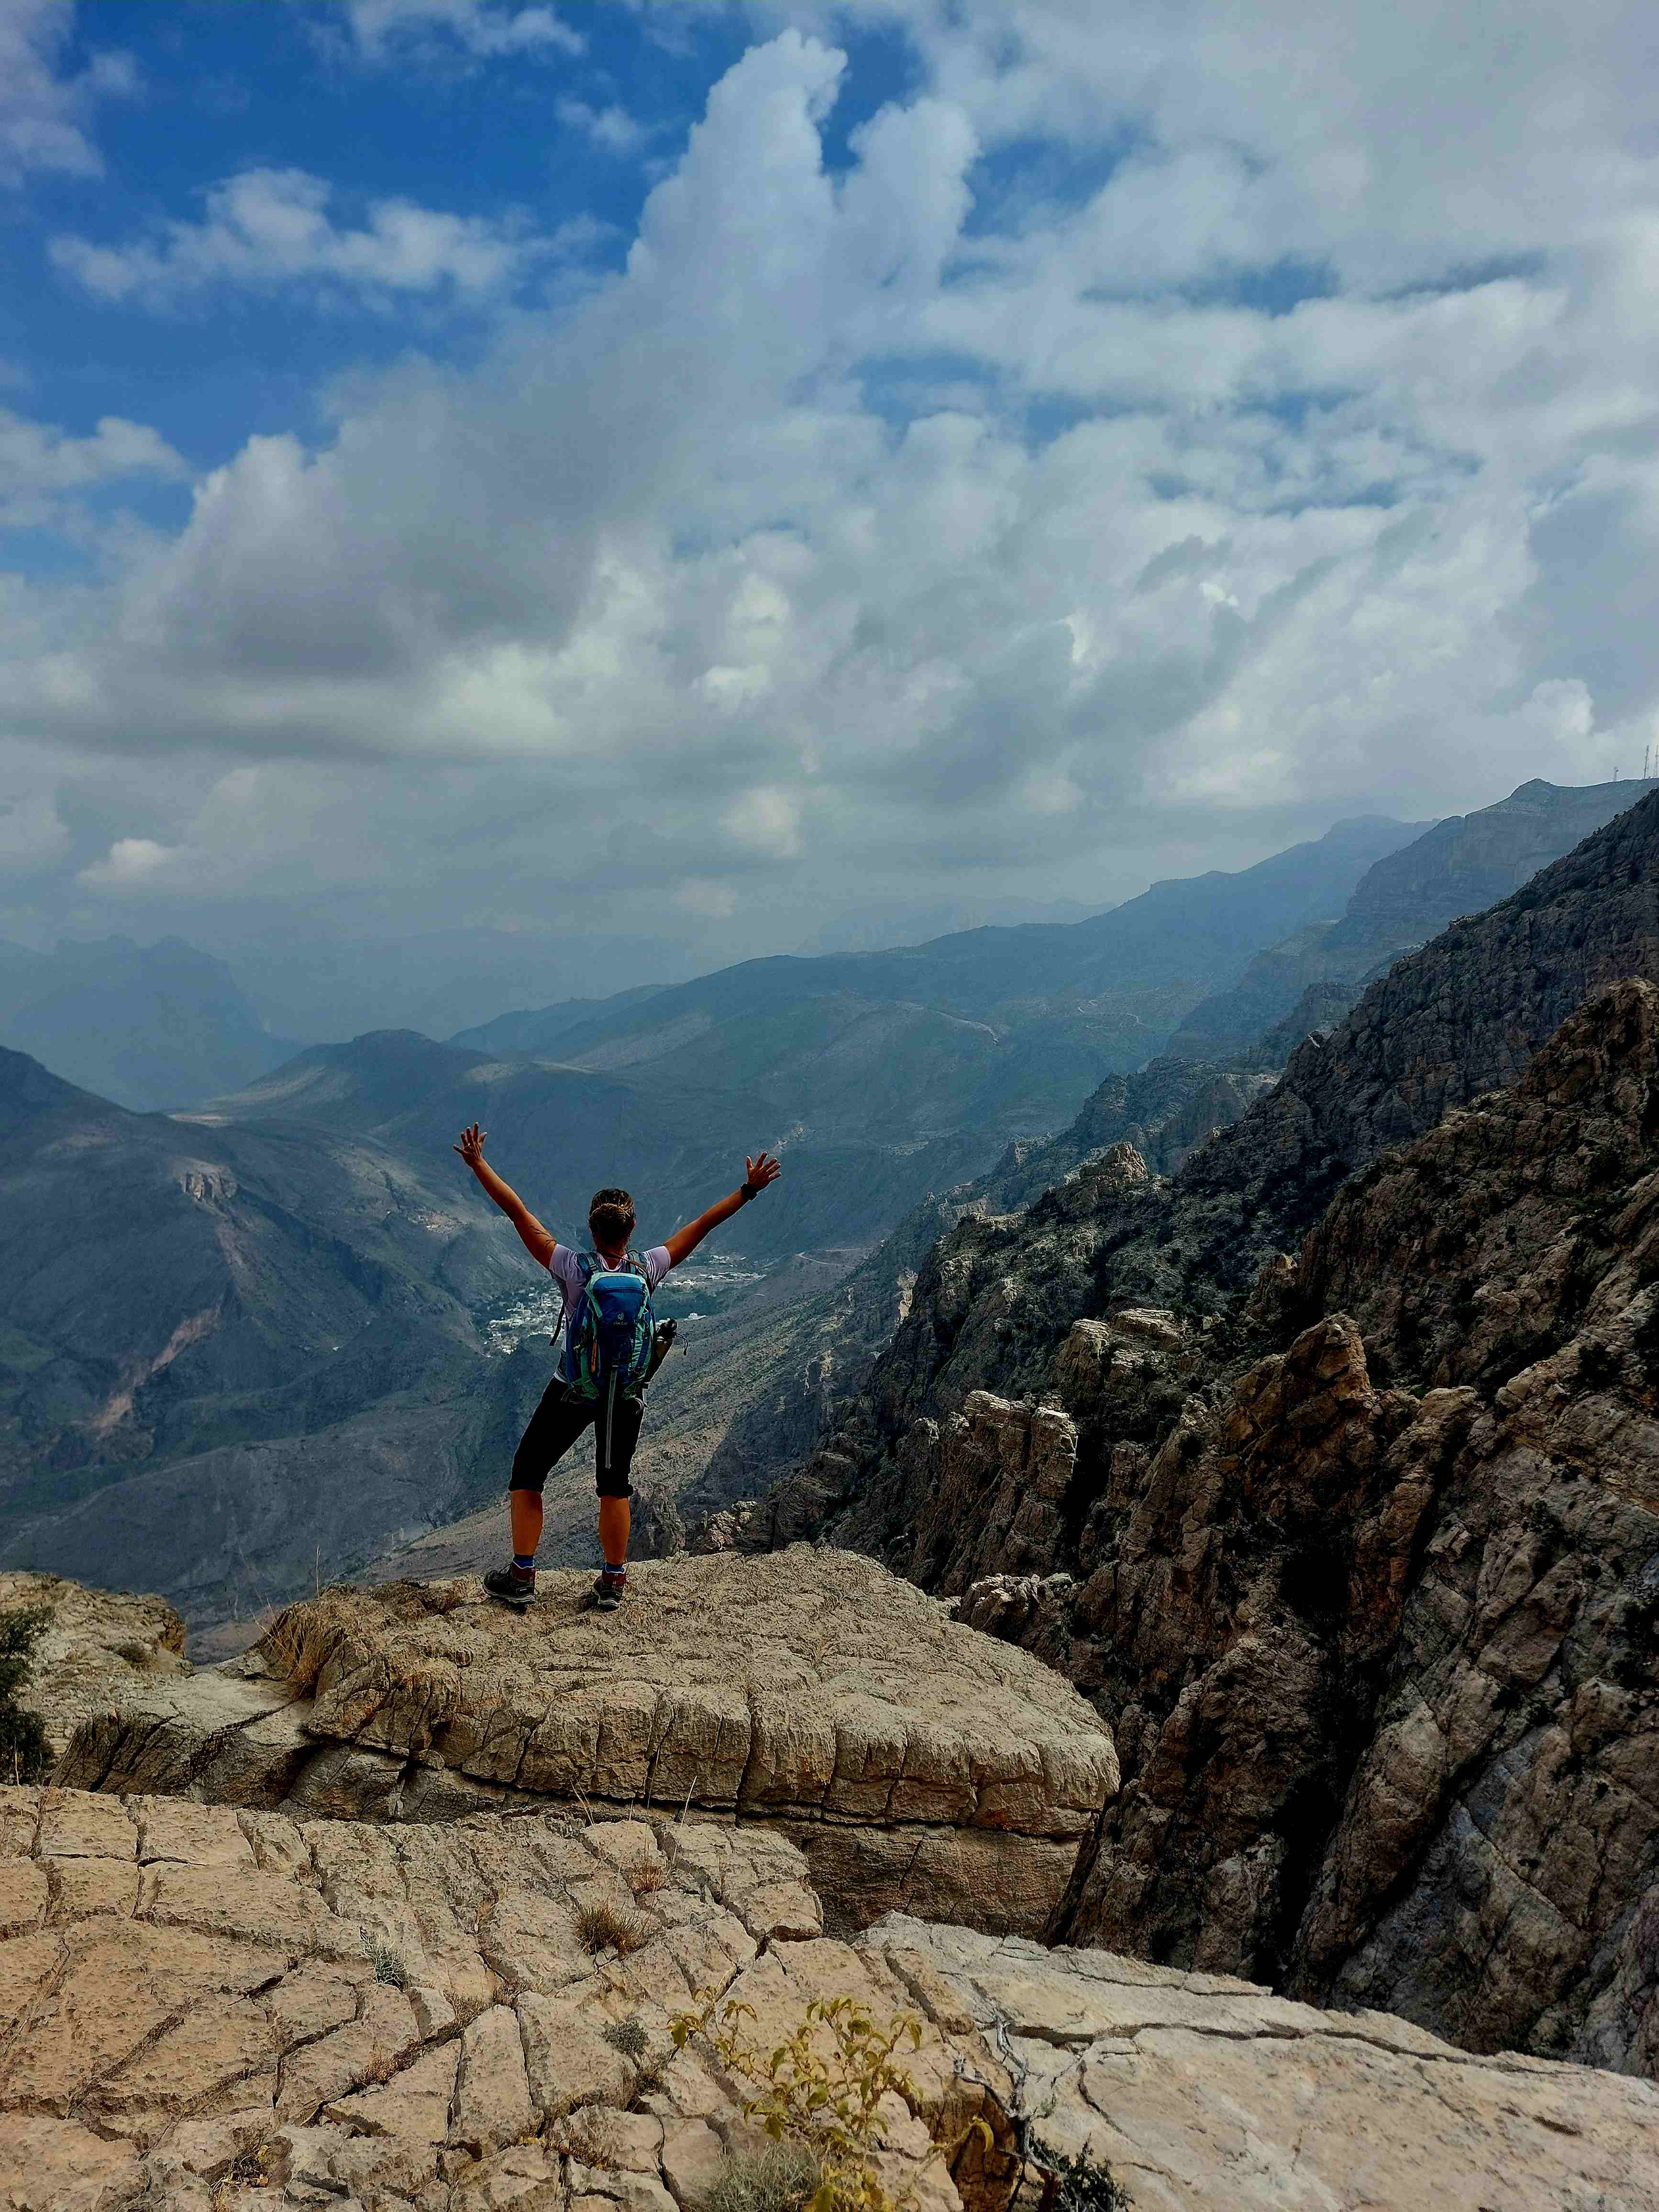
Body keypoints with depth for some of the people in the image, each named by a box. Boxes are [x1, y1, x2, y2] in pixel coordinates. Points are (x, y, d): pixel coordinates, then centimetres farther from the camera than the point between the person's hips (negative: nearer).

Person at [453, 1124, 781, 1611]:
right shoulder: (648, 1269, -14)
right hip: (627, 1393, 3)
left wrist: (478, 1163, -15)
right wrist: (748, 1190, 2)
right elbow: (702, 1225, -6)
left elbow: (517, 1212, -20)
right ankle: (613, 1583, 23)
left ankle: (521, 1576, 17)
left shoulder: (574, 1269, -21)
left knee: (526, 1476, 15)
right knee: (615, 1487, 17)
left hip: (573, 1391, -2)